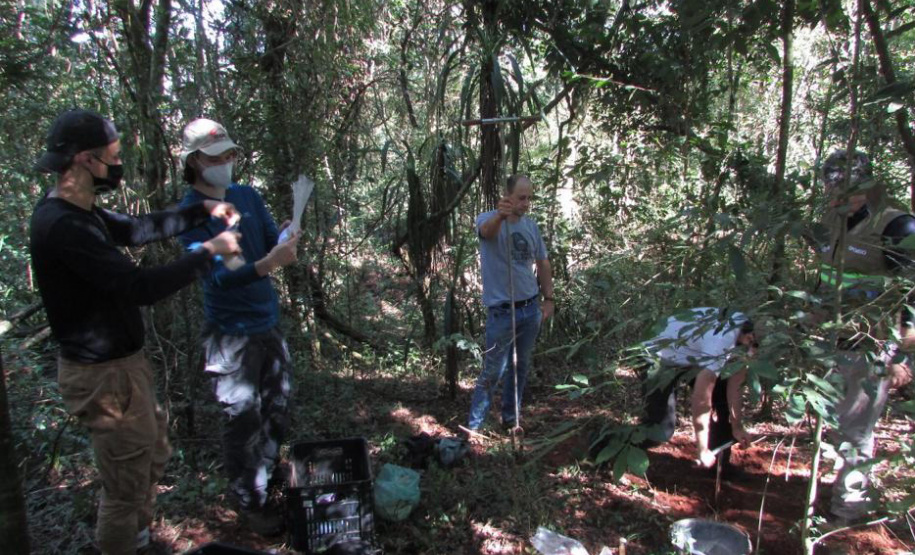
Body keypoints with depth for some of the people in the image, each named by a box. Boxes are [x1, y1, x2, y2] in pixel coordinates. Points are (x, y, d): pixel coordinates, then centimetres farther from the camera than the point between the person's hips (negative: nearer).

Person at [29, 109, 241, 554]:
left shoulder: (75, 212, 3)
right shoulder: (63, 226, -28)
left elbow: (135, 229, 18)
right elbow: (142, 288, -32)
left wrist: (203, 212, 9)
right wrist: (209, 251, -21)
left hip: (123, 361, 11)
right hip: (104, 375, -11)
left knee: (154, 456, 27)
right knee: (127, 485, 7)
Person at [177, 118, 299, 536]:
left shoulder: (248, 196, 3)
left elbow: (274, 243, 2)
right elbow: (217, 278, -24)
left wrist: (286, 249, -23)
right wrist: (266, 264, -41)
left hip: (268, 321, 6)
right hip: (231, 332, -6)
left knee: (278, 406, 18)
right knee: (242, 418, 0)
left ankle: (270, 472, 40)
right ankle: (250, 502, 17)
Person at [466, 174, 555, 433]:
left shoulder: (531, 226, 6)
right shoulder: (489, 219, -11)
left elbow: (543, 264, 15)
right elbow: (487, 230, -37)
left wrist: (549, 298, 9)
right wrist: (500, 216, -60)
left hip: (531, 309, 6)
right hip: (501, 312, -6)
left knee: (521, 367, 16)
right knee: (493, 372, -1)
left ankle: (510, 419, 32)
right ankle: (473, 426, 12)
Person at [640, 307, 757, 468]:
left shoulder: (745, 328, -13)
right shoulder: (720, 342, -39)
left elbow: (734, 388, -1)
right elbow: (701, 399, -34)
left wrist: (737, 428, 1)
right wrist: (702, 450, -25)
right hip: (661, 359, -8)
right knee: (662, 426, -18)